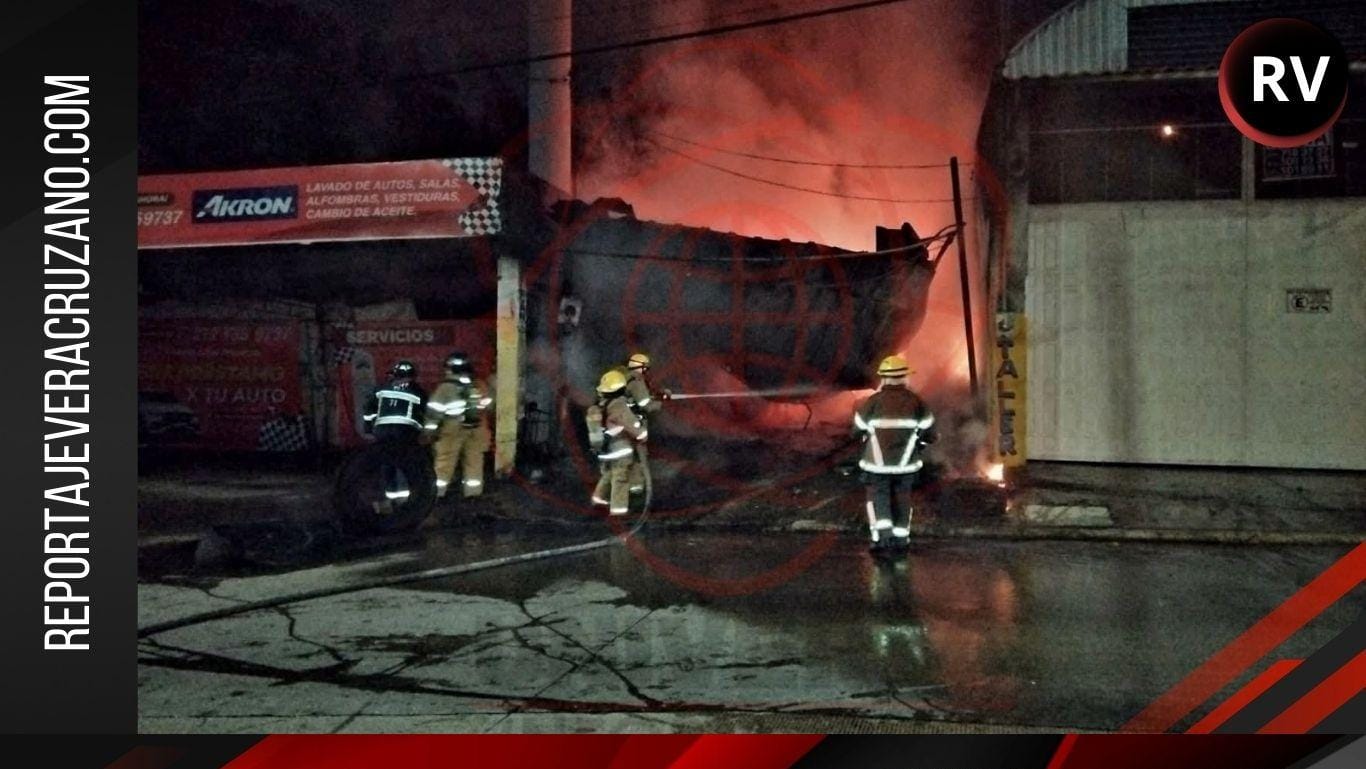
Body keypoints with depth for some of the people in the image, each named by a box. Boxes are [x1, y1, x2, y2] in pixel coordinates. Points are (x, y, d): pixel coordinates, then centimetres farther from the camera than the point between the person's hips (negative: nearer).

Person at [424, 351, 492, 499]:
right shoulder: (480, 386, 3)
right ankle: (473, 490, 16)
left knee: (445, 460, 4)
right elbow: (487, 406, 12)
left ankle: (437, 490, 8)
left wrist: (430, 429, -6)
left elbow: (434, 410, -13)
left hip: (453, 429, -4)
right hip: (477, 429, 4)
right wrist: (483, 423, 24)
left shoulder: (445, 388, -12)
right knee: (474, 460, 11)